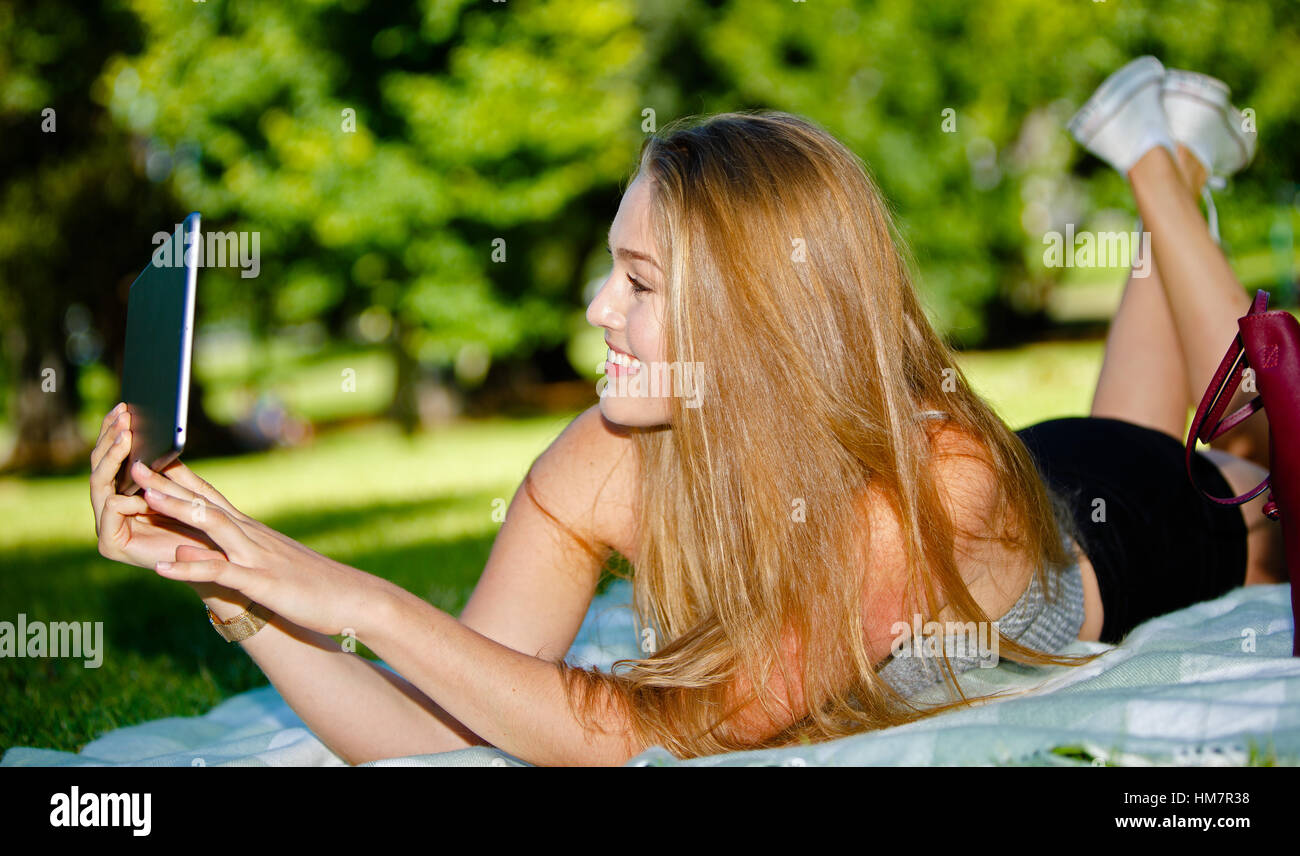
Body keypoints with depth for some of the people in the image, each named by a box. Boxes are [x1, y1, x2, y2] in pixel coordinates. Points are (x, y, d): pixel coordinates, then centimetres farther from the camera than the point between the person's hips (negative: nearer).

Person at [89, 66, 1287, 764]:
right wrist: (233, 588, -45)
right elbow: (441, 743, -33)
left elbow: (652, 738, -52)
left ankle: (1163, 172, 43)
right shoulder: (608, 470, -34)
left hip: (1121, 524, -3)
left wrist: (366, 603, -59)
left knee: (1245, 469, 32)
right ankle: (1153, 170, 45)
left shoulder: (935, 474, -49)